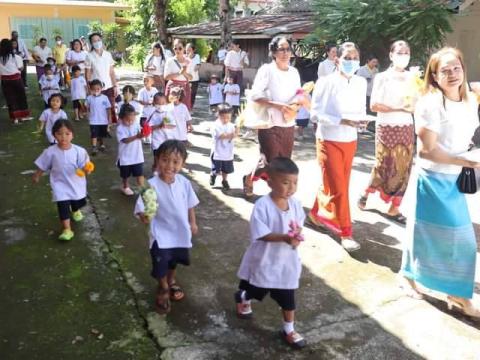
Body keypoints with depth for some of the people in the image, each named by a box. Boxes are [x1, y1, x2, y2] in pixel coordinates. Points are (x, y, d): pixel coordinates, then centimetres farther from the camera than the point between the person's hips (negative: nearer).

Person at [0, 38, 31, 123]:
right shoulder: (15, 57, -12)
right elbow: (20, 68, -7)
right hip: (15, 78, -2)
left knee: (10, 98, 9)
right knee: (21, 96, 13)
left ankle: (14, 117, 12)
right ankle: (23, 115, 20)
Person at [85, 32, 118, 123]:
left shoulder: (108, 54, 5)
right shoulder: (89, 56, -3)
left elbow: (112, 72, 7)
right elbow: (87, 74, -2)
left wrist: (115, 86, 2)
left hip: (109, 87, 2)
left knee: (111, 109, 2)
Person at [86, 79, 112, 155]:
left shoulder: (105, 98, -8)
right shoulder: (89, 98, -6)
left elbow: (108, 109, -3)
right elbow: (87, 108, 6)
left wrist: (109, 118, -3)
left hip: (103, 120, 1)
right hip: (93, 121, -1)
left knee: (102, 134, 18)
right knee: (94, 135, -8)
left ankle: (101, 144, 40)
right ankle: (94, 147, -9)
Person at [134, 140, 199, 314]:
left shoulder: (184, 183, -12)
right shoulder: (152, 185, -25)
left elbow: (190, 204, 4)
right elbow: (142, 207, -29)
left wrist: (193, 223, 12)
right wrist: (144, 215, -51)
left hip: (180, 231, 4)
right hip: (161, 234, -4)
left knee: (174, 261, 27)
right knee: (160, 265, 9)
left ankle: (172, 282, 57)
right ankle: (163, 289, 41)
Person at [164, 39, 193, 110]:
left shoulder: (188, 61, 8)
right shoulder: (170, 61, -3)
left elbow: (191, 77, 8)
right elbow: (166, 76, -11)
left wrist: (185, 73, -13)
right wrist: (179, 73, -20)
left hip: (185, 88, 4)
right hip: (173, 87, -4)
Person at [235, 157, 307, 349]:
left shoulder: (295, 204, -7)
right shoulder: (262, 205, -25)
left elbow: (298, 227, 3)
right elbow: (261, 234, -26)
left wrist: (296, 236, -20)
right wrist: (285, 237, -36)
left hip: (286, 261, 4)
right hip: (264, 260, -3)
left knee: (288, 298, 13)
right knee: (255, 290, 22)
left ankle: (289, 330, 33)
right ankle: (242, 297, 57)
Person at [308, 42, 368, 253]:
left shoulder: (361, 83, 3)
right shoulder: (326, 83, -14)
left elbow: (361, 109, 12)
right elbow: (315, 114, -15)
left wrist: (362, 120, -11)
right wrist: (342, 121, -25)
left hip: (350, 141, 6)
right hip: (329, 141, -6)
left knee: (335, 184, 16)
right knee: (338, 188, -3)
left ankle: (316, 213, 40)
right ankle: (345, 233, 7)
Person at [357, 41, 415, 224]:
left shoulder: (413, 78, 7)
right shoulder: (382, 77, -2)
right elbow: (374, 105, -11)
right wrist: (398, 107, -15)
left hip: (406, 128, 4)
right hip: (386, 127, -3)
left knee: (403, 168, 3)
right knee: (383, 166, -2)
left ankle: (394, 208, 14)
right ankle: (366, 193, 26)